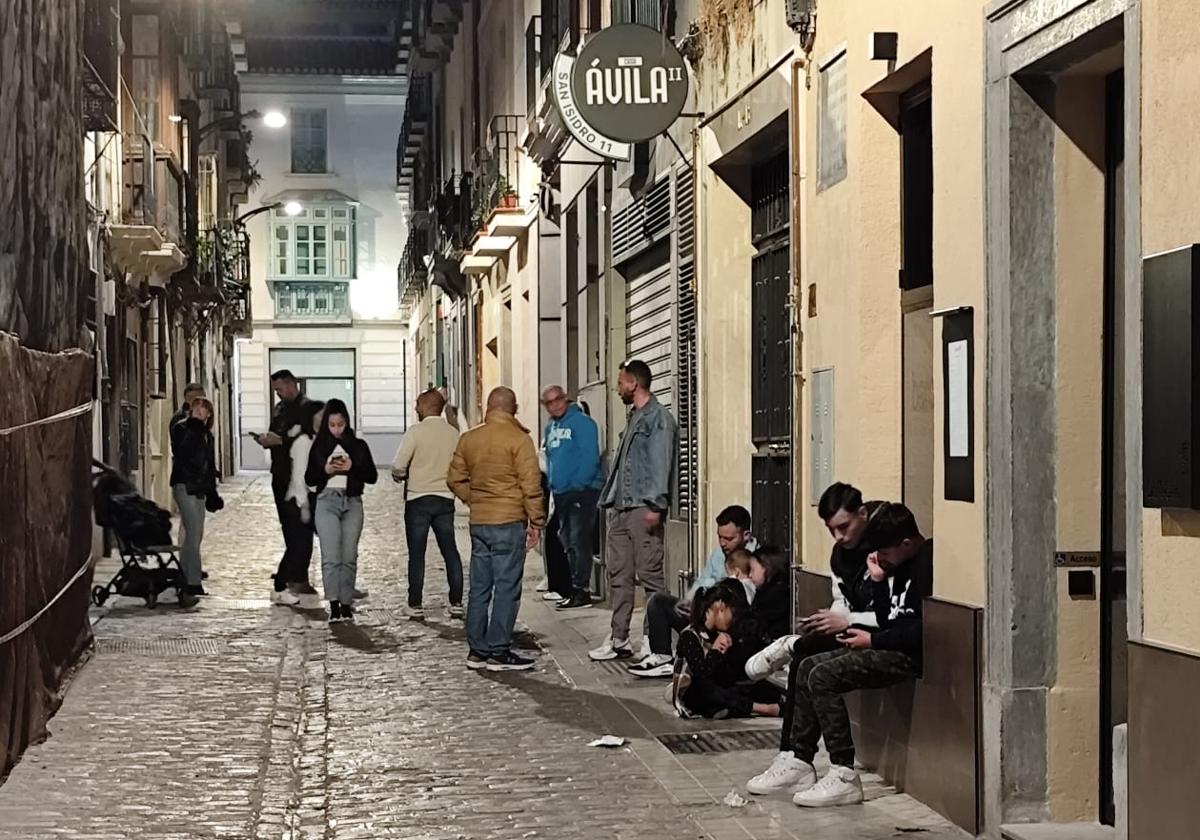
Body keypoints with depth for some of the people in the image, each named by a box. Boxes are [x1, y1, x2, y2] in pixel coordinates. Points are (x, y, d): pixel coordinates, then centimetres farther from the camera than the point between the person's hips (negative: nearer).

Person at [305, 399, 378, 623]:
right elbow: (309, 478, 10)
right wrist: (325, 470, -8)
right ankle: (334, 605, -17)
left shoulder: (358, 445, 8)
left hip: (352, 503, 1)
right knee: (331, 556, -12)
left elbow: (372, 476, 5)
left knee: (349, 557, 2)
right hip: (327, 502, -1)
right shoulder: (319, 447, 9)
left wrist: (352, 467, -10)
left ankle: (346, 605, 8)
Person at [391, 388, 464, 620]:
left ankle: (416, 605, 3)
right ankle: (456, 602, 9)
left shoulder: (415, 432, -11)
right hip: (445, 498, 4)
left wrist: (402, 477, 11)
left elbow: (398, 468, -10)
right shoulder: (454, 434, 1)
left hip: (418, 499, -4)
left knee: (417, 554, 2)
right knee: (450, 551, 10)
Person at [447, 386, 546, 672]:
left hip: (478, 522, 6)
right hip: (509, 522, -6)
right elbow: (531, 485, -11)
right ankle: (498, 653, -1)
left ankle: (477, 651, 15)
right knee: (506, 588, -1)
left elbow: (455, 479, 11)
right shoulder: (519, 439, -10)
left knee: (479, 588, 11)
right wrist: (536, 522, -4)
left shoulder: (469, 439, 7)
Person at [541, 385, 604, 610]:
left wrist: (577, 485, -20)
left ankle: (582, 589, -8)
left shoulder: (581, 422, -10)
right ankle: (575, 587, 20)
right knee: (567, 542, 12)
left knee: (579, 541, -10)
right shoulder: (550, 427, 16)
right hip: (561, 493, 9)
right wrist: (552, 484, 13)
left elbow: (590, 458, -16)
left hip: (582, 490, -9)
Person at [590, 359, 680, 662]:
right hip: (622, 509, 10)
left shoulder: (658, 418, -8)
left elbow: (661, 464, -15)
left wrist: (655, 504, -21)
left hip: (643, 508, -10)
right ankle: (619, 639, 14)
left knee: (650, 574, -5)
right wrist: (611, 500, 17)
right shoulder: (636, 418, 21)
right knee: (619, 574, 9)